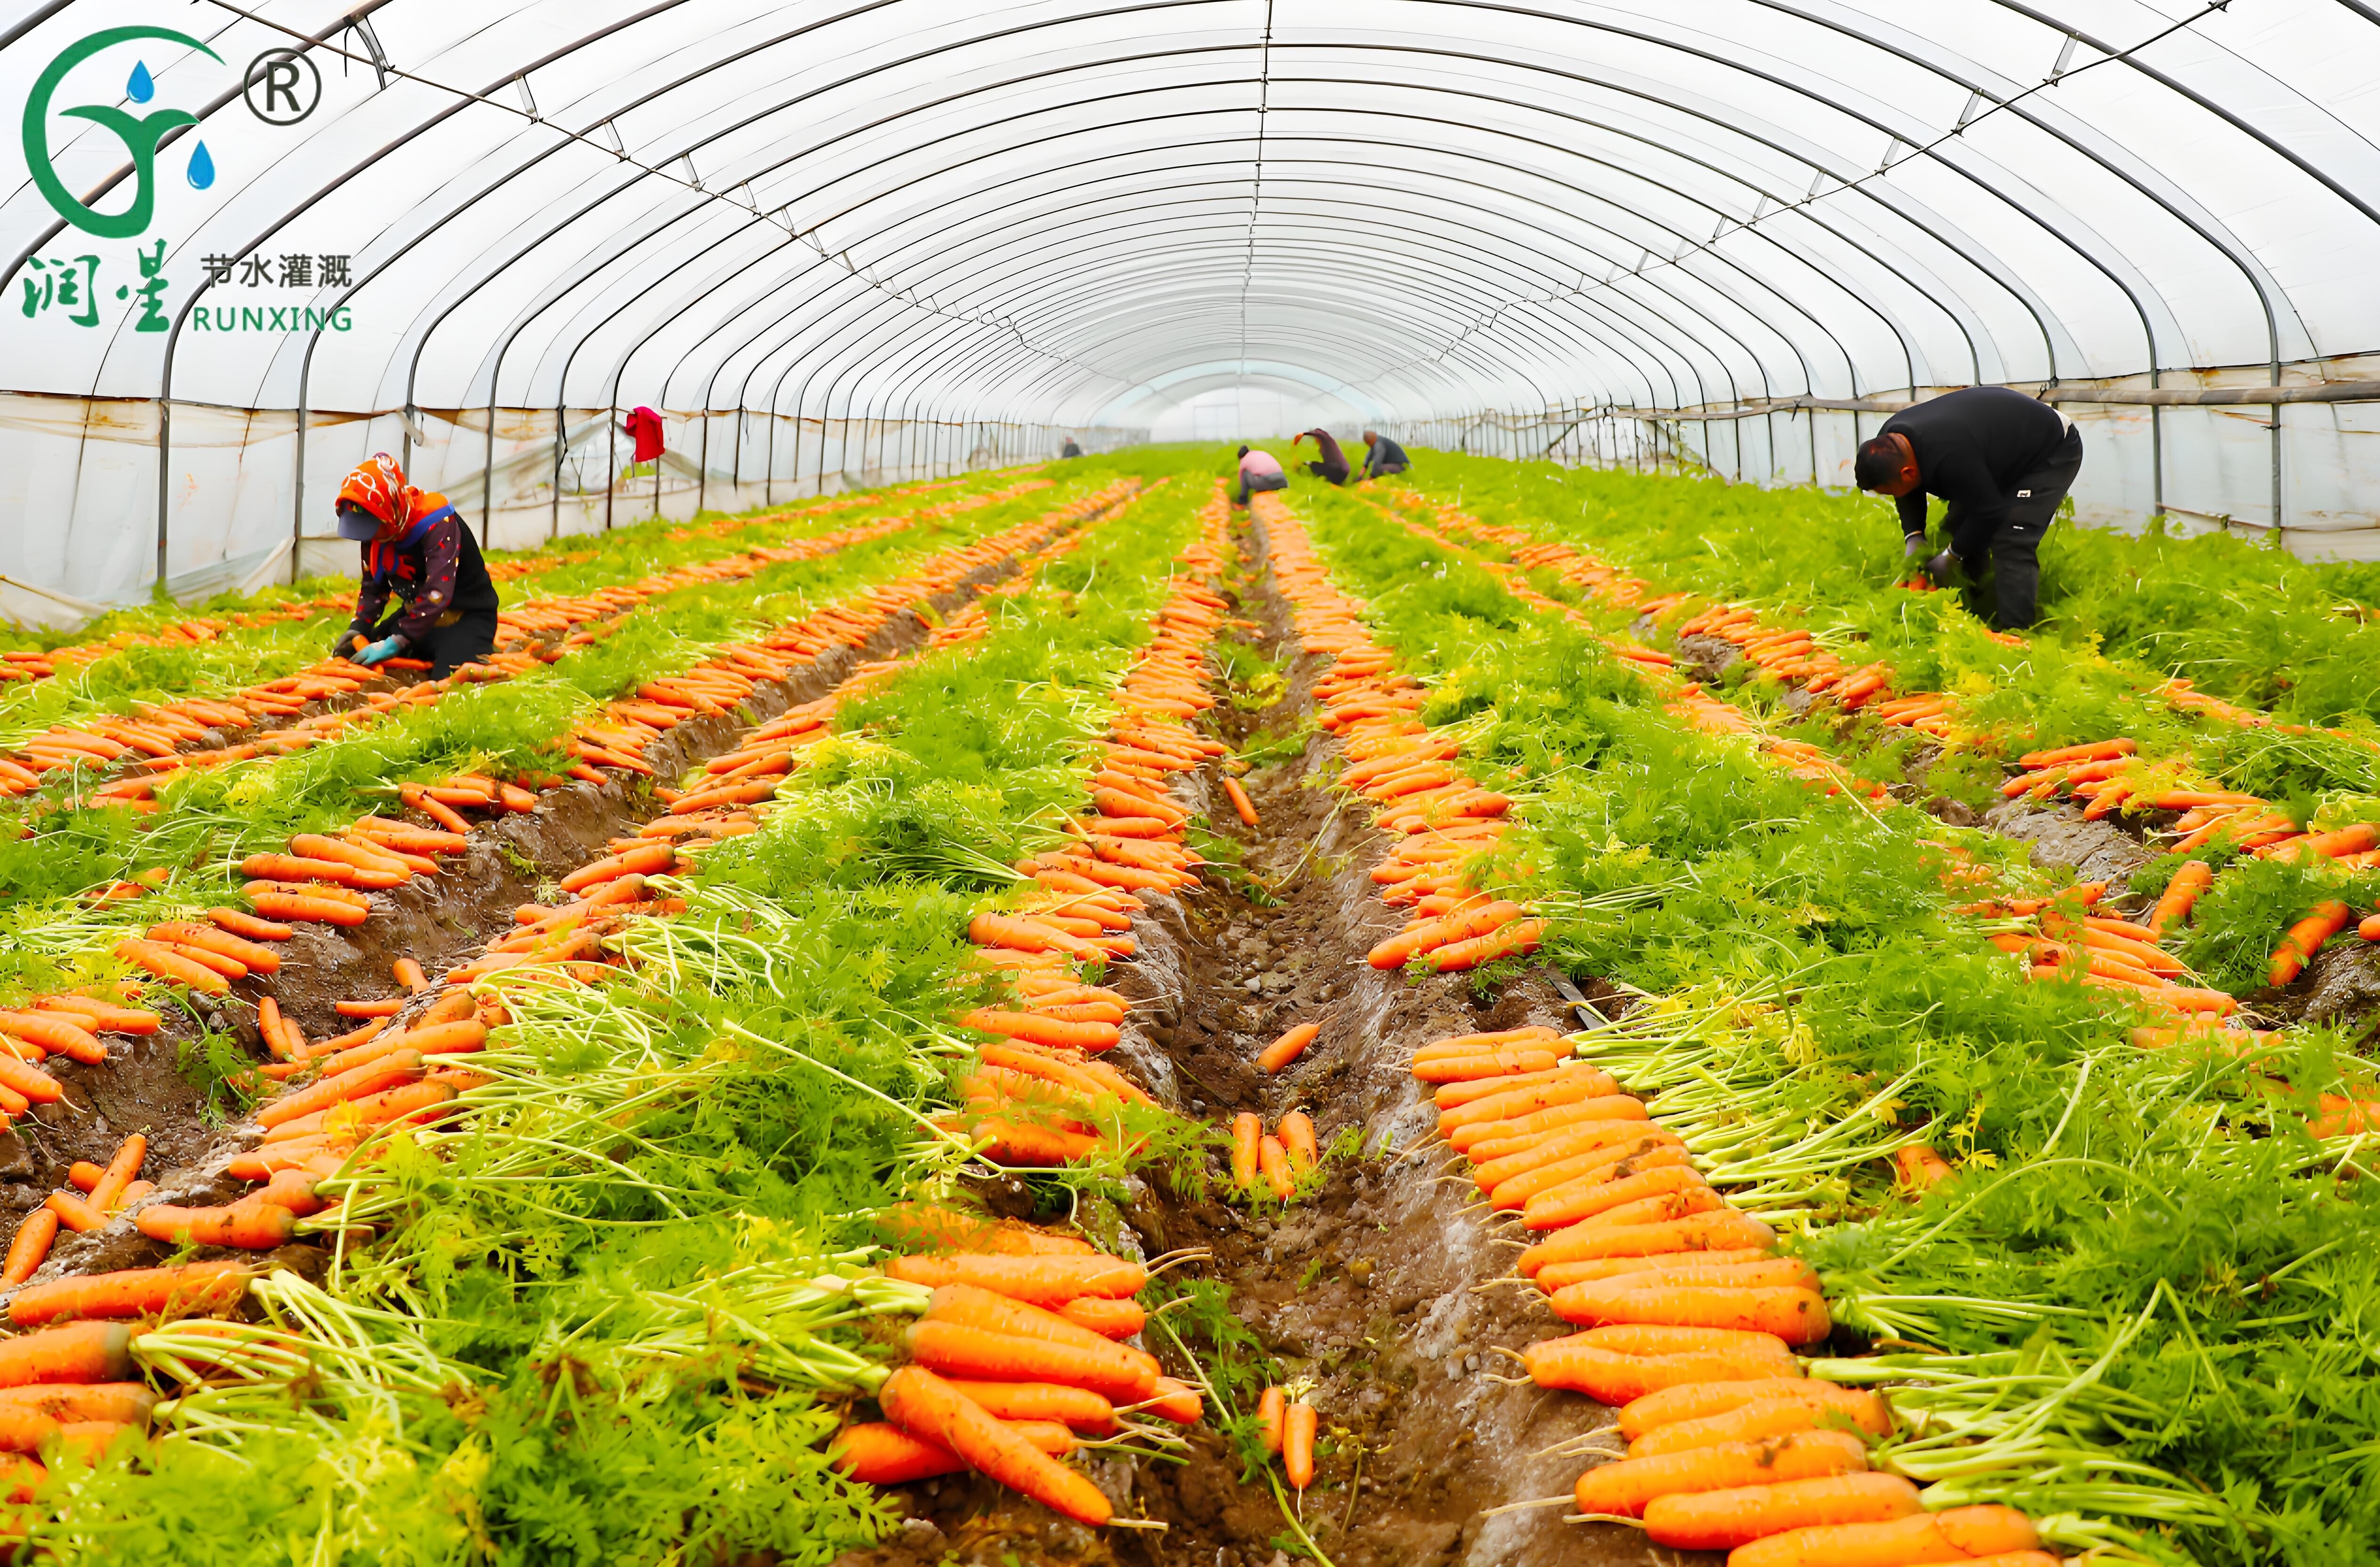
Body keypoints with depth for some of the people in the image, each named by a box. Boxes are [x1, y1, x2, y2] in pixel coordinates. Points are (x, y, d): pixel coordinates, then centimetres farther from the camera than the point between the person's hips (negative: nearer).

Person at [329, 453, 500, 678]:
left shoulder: (437, 524, -30)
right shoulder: (375, 525, -6)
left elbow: (437, 594, -36)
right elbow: (373, 586, 6)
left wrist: (396, 643, -39)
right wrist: (358, 629, -11)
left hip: (467, 617, -8)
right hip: (418, 612, 8)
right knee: (355, 657, 5)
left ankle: (481, 654, 4)